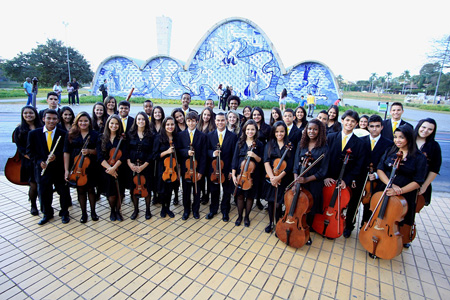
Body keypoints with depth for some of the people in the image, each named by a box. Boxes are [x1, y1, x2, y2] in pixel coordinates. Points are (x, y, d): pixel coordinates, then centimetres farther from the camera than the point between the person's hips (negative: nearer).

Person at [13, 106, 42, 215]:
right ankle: (33, 206, 23)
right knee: (33, 185, 1)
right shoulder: (19, 130, 3)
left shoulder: (41, 128, 5)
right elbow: (20, 148, -3)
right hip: (28, 162, -1)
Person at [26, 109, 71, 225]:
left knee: (64, 192, 9)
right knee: (43, 193, 14)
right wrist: (39, 161, -11)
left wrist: (56, 156, -19)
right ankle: (47, 214, 36)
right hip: (42, 169, 1)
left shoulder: (63, 134, -3)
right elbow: (30, 151, 4)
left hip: (59, 169, -1)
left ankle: (64, 213, 30)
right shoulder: (34, 134, 1)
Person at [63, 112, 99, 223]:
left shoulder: (95, 134, -1)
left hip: (90, 167, -1)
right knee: (81, 190, 9)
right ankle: (84, 213, 24)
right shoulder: (71, 134, 0)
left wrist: (89, 151, -20)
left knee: (91, 189, 10)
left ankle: (93, 211, 26)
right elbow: (66, 153, -2)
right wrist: (66, 170, -6)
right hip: (76, 167, 1)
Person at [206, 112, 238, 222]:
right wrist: (212, 153, -21)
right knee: (214, 191, 16)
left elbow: (234, 155, -6)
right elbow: (207, 150, 3)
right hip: (214, 168, 1)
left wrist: (232, 170, -10)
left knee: (227, 192, 13)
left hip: (227, 169, -1)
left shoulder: (233, 136, -7)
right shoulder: (210, 135, 0)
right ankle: (213, 210, 37)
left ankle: (225, 211, 34)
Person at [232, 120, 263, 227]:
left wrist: (254, 156, -21)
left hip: (252, 175, -1)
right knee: (240, 195, 10)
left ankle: (247, 217, 30)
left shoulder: (259, 144, -1)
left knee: (250, 196, 10)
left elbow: (260, 160, 1)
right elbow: (235, 159, 0)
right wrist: (233, 175, -6)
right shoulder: (240, 143, 1)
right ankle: (239, 216, 30)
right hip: (240, 173, 1)